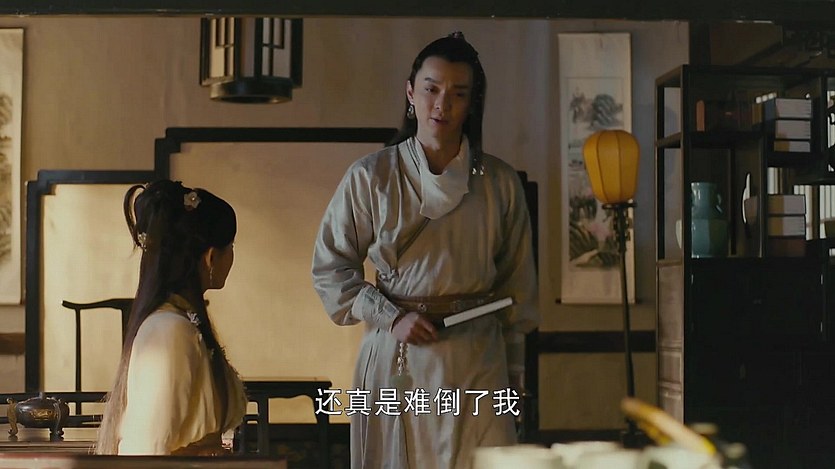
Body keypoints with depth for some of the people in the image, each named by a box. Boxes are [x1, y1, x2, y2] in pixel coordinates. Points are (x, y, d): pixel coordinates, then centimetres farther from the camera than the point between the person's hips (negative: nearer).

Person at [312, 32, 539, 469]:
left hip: (477, 360, 1)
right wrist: (391, 317, -9)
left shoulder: (500, 183, 4)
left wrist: (514, 374, 12)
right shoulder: (371, 177, -1)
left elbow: (517, 285, 11)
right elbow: (329, 268, 3)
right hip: (396, 357, -1)